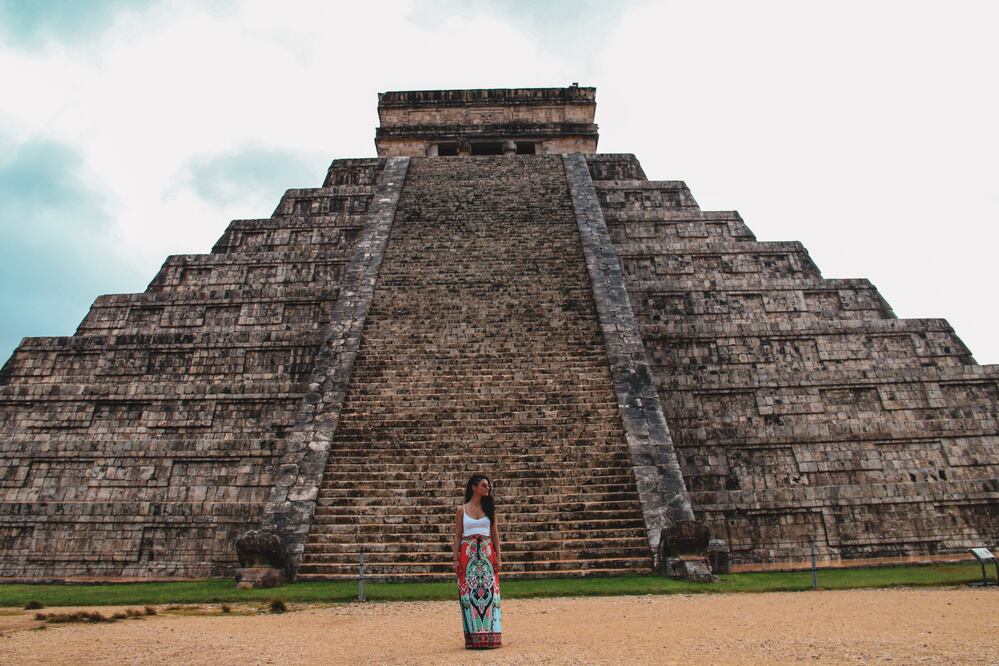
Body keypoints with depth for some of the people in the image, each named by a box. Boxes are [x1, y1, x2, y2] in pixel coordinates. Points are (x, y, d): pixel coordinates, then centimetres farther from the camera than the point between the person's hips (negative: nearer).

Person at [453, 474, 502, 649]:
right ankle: (473, 637, 10)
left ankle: (489, 636, 9)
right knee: (469, 592, 0)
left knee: (488, 591, 0)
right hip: (468, 554, -1)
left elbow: (495, 534, 8)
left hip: (487, 554, 1)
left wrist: (498, 557, 1)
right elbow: (457, 536, 5)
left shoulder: (489, 508, 9)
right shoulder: (462, 510, 4)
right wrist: (456, 559, -2)